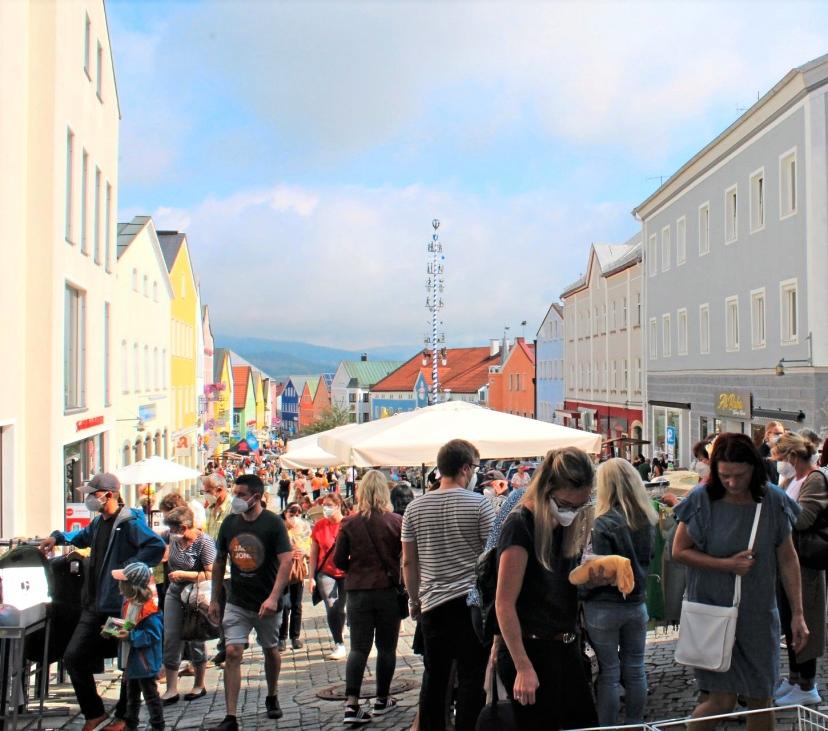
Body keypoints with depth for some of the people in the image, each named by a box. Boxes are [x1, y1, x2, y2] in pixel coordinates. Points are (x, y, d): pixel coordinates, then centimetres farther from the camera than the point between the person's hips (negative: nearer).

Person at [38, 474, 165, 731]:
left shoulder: (129, 523, -16)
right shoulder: (98, 522, 12)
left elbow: (157, 546, -29)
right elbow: (84, 537, 37)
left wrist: (128, 569, -28)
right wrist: (59, 537, 25)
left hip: (121, 607, -9)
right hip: (94, 605, 9)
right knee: (73, 657, 9)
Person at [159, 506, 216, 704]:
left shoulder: (204, 542, -19)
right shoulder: (174, 538, -1)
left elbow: (211, 575, -22)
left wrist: (183, 574, -21)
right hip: (174, 593, 5)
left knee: (195, 641, 6)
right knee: (171, 640, 0)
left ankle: (199, 685, 24)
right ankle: (171, 690, 5)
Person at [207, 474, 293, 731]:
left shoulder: (273, 523, -13)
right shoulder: (229, 523, 0)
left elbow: (286, 561, -18)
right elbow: (219, 561, 10)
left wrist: (273, 598, -27)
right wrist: (214, 599, 8)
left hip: (266, 603, -2)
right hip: (237, 602, 2)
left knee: (271, 651, 15)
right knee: (232, 653, -10)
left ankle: (272, 698, 40)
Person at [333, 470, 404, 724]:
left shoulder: (349, 523, -5)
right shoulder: (396, 522, -8)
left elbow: (339, 560, -1)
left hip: (358, 591, 1)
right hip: (389, 591, -1)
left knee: (358, 648, 5)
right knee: (387, 647, 13)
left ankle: (351, 704, -4)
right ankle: (382, 700, 23)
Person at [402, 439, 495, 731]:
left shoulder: (415, 507, 3)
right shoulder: (479, 504, -7)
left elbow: (408, 561, 6)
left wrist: (414, 599, 16)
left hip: (432, 603, 4)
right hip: (471, 600, -3)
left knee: (434, 677, 12)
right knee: (471, 677, 3)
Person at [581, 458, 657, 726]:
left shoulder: (603, 524, -19)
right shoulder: (648, 519, 2)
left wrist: (578, 594, -6)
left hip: (605, 608, -6)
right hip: (637, 604, 6)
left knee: (609, 673, 4)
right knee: (635, 670, 14)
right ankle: (635, 723, 25)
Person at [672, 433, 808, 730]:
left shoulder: (773, 501, -5)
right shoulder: (702, 499, -11)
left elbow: (788, 560, 2)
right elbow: (679, 551, -6)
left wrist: (797, 614, 0)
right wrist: (727, 565, -17)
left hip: (759, 615, 3)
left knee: (760, 699, 12)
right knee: (722, 700, -5)